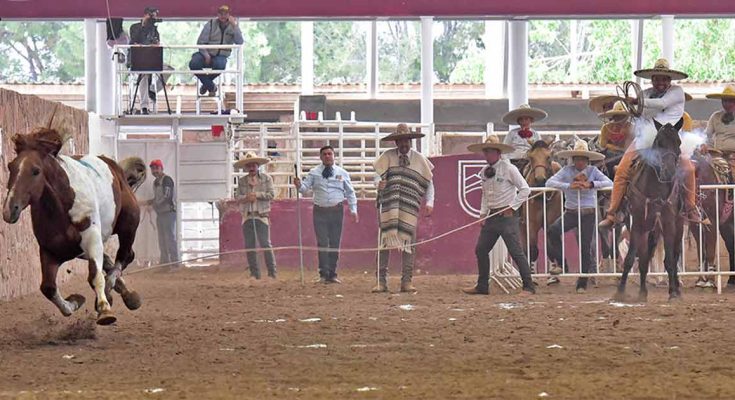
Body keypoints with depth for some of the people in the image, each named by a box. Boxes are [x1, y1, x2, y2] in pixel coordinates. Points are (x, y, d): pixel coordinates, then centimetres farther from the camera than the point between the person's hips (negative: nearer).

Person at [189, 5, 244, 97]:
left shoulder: (233, 26, 3)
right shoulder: (211, 24, 0)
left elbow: (239, 42, -14)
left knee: (220, 65, -37)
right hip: (207, 54, 0)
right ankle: (211, 86, -10)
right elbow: (201, 42, -3)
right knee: (193, 64, -30)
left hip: (221, 56, 0)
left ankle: (206, 83, -6)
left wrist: (234, 26, -23)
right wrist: (206, 55, -19)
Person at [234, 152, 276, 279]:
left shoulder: (266, 178, 3)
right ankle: (254, 274, 10)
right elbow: (238, 197, 5)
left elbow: (271, 194, -4)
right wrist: (246, 198, -15)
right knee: (249, 246, 3)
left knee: (265, 244, -7)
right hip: (247, 216, 4)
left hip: (261, 216, -4)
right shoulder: (242, 181, 11)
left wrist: (256, 195, -12)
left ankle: (272, 273, -3)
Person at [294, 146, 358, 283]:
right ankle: (323, 274, 0)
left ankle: (332, 275, 11)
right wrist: (299, 185, -25)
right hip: (320, 211, -1)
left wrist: (353, 210, 4)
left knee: (335, 243, 4)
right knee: (322, 243, -4)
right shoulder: (314, 173, 3)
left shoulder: (342, 173, 6)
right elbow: (305, 188, -2)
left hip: (336, 211, 1)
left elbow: (350, 193, 11)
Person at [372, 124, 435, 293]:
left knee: (408, 242, 1)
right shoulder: (387, 157, 4)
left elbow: (429, 183, 9)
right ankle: (381, 281, 1)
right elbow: (378, 173, -5)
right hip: (389, 207, -1)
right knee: (384, 241, -2)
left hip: (410, 209, 1)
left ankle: (407, 281, 6)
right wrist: (379, 183, -28)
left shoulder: (419, 159, 7)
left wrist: (429, 203, -4)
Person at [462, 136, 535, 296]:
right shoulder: (484, 172, 10)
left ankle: (528, 287, -4)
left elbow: (525, 189, -8)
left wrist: (512, 207, -11)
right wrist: (483, 213, 8)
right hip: (491, 216, 7)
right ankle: (482, 286, 19)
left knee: (516, 251, -9)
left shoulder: (509, 169, -9)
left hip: (506, 215, -7)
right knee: (480, 250, 8)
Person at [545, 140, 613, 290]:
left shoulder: (593, 171, -1)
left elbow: (609, 183, -12)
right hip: (570, 212, 0)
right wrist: (569, 185, -27)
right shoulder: (567, 171, -1)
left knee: (585, 248, 1)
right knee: (553, 231, -25)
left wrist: (591, 184, -27)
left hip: (588, 214, 0)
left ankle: (582, 282, 14)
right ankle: (558, 262, -7)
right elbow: (549, 183, -13)